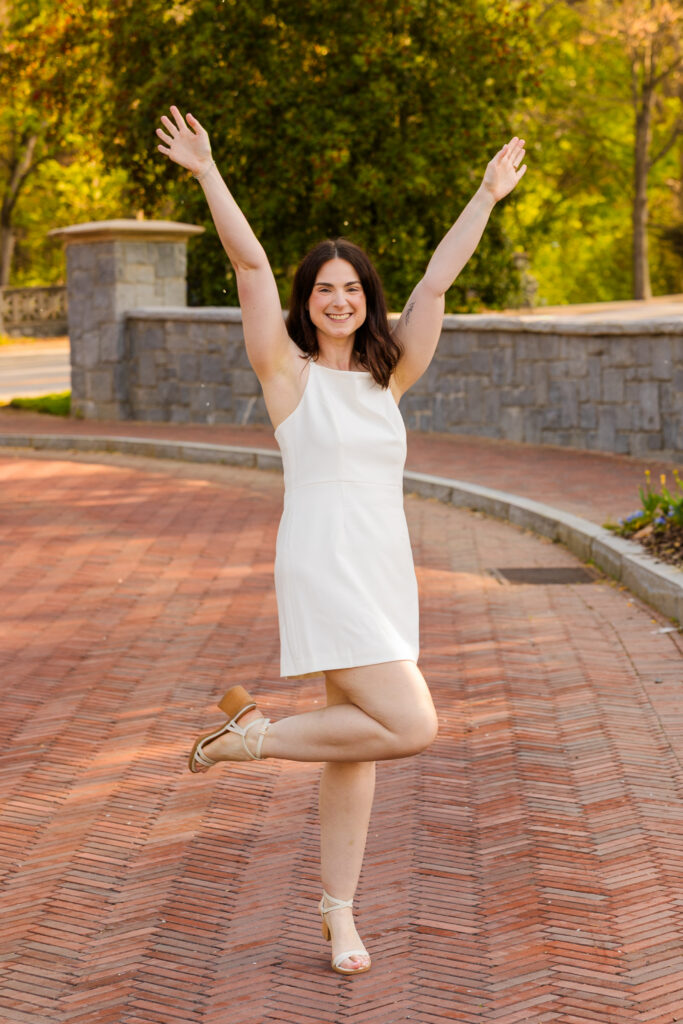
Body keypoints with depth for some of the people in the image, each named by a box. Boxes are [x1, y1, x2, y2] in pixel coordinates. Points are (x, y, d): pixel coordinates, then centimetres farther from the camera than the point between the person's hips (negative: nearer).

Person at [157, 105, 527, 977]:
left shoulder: (386, 376, 12)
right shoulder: (288, 372, -1)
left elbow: (436, 282, 13)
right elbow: (249, 264, -8)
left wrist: (487, 196, 16)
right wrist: (206, 173, -11)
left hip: (385, 572, 6)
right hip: (323, 570, -6)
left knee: (357, 740, 11)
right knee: (410, 726, -15)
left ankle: (338, 912, 21)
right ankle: (256, 734, 3)